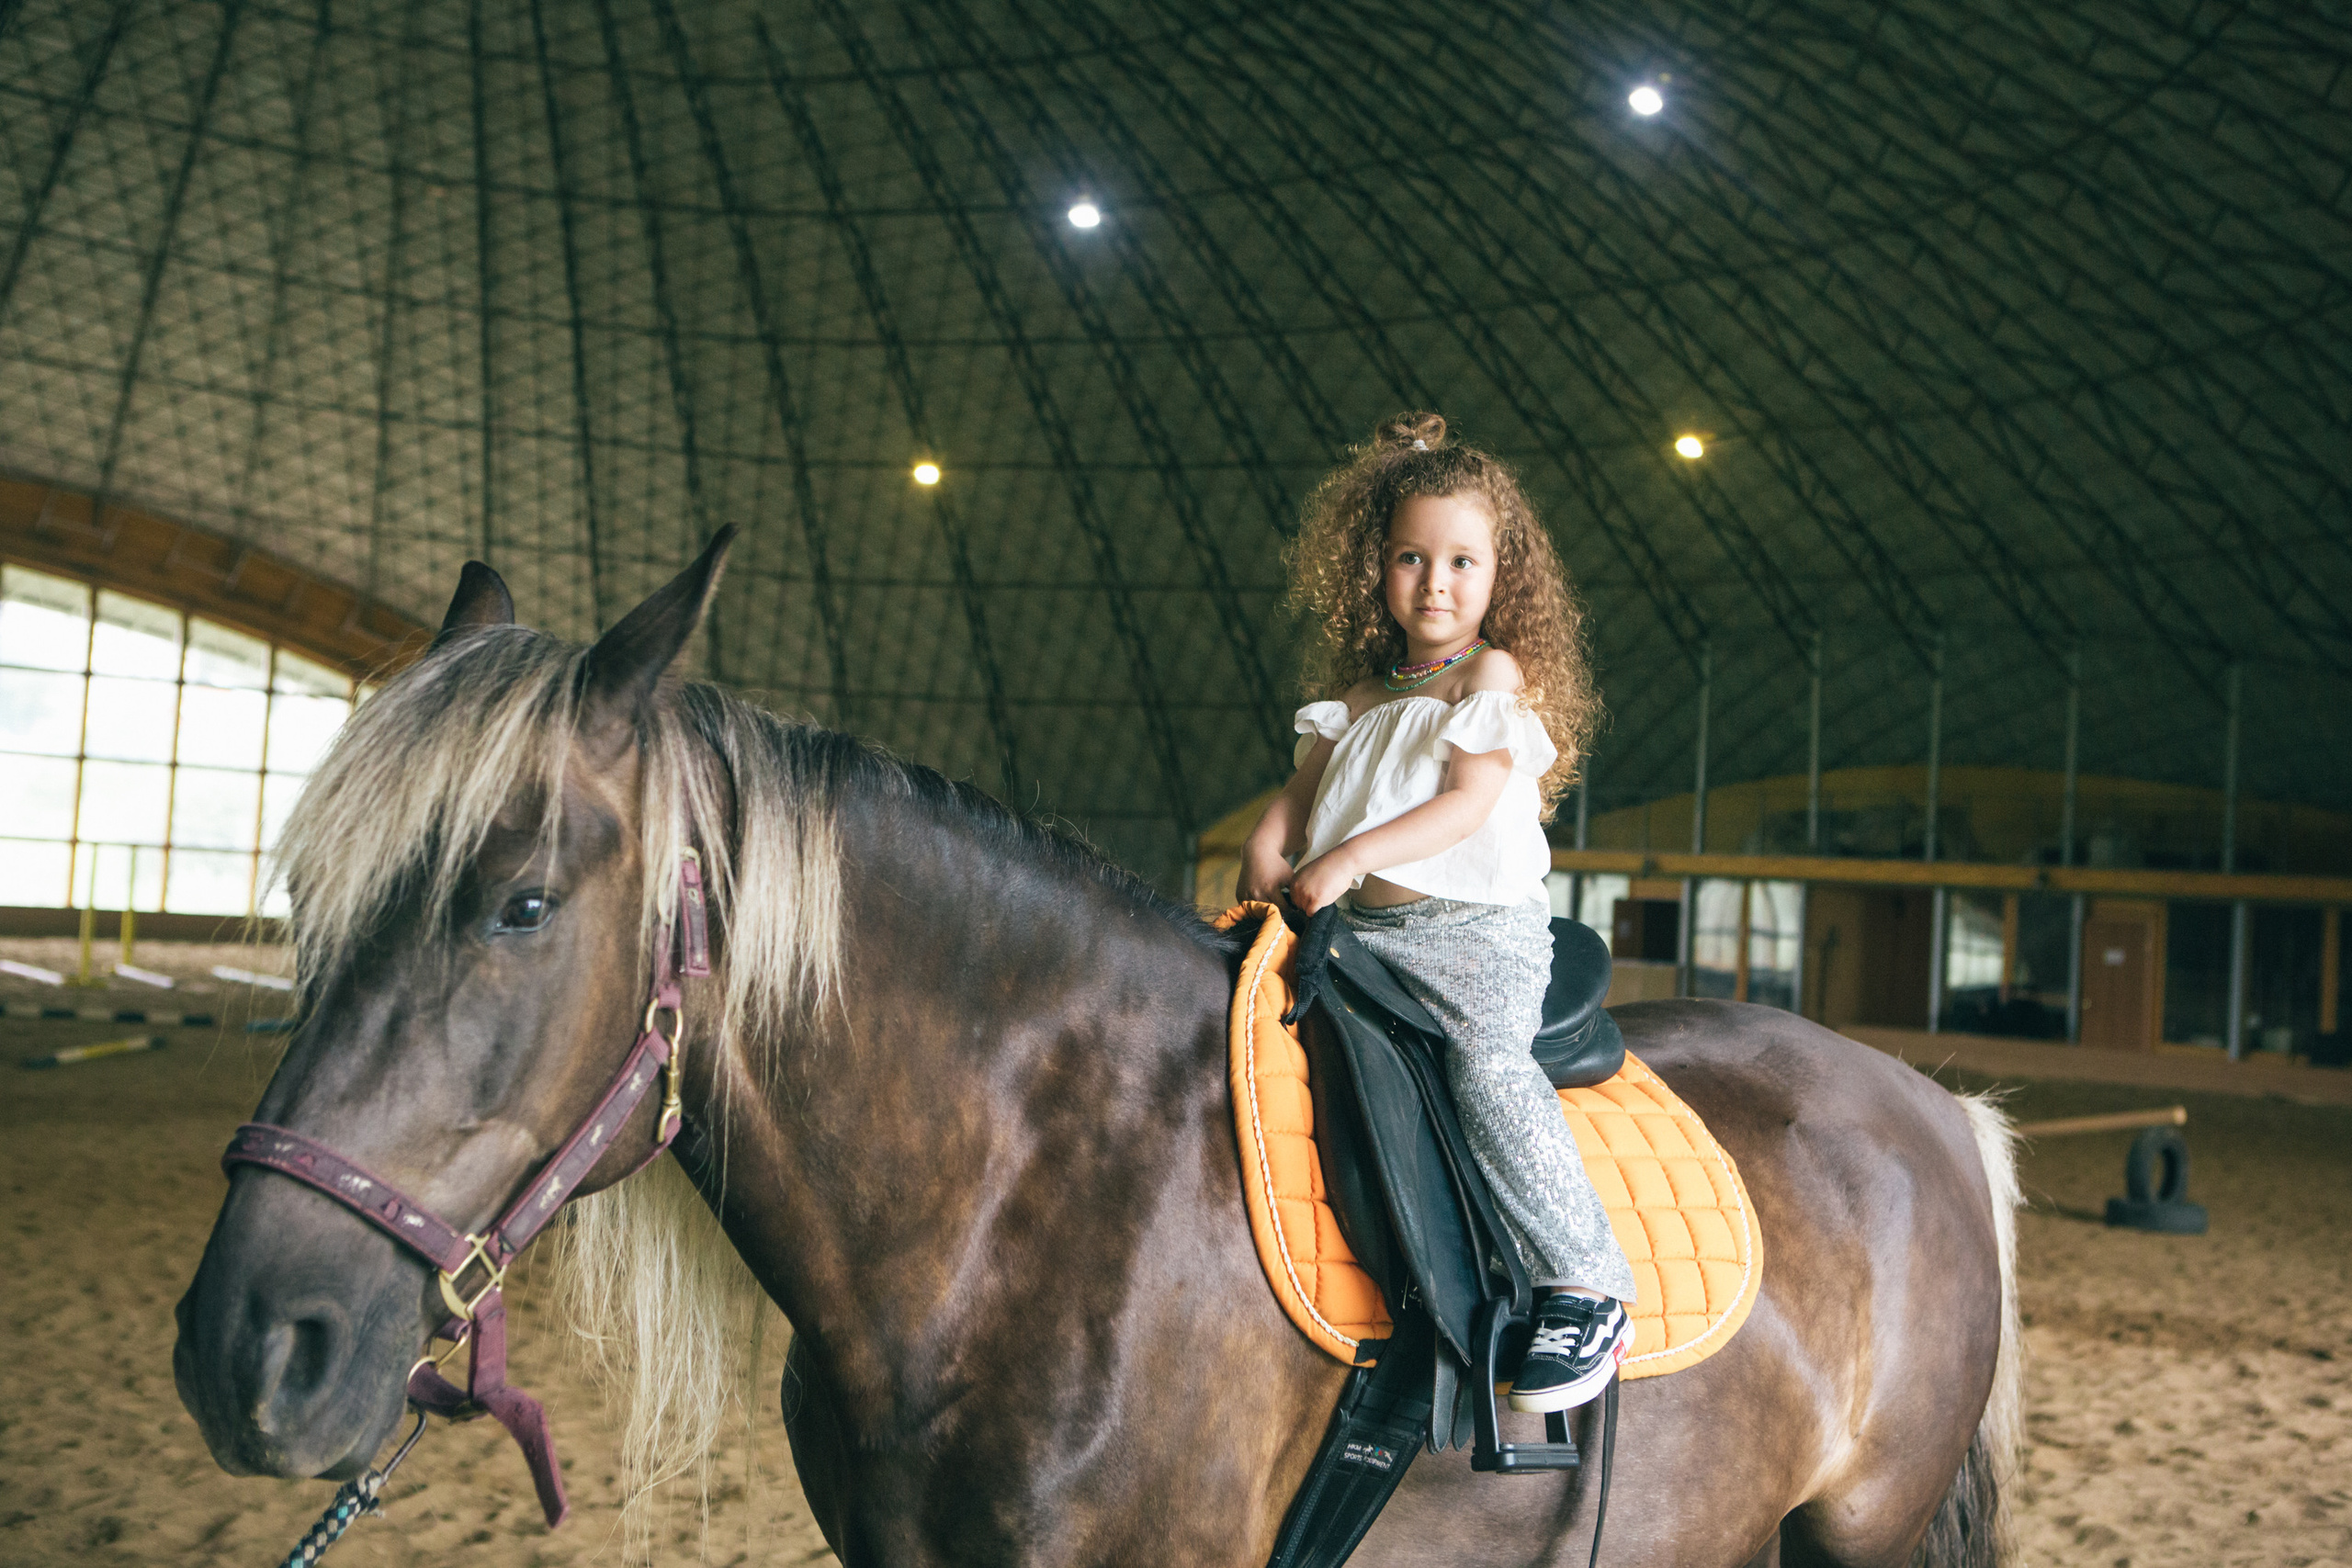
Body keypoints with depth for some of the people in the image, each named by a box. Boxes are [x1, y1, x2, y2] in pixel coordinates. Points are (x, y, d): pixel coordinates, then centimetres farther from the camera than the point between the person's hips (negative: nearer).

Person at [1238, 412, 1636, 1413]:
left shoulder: (1497, 675, 1)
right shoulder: (1357, 696, 21)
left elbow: (1468, 801, -12)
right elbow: (1302, 792, 18)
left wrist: (1350, 857, -22)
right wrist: (1267, 852, -5)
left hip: (1476, 926, -7)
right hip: (1355, 926, 7)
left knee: (1486, 1062, -31)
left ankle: (1586, 1290, -26)